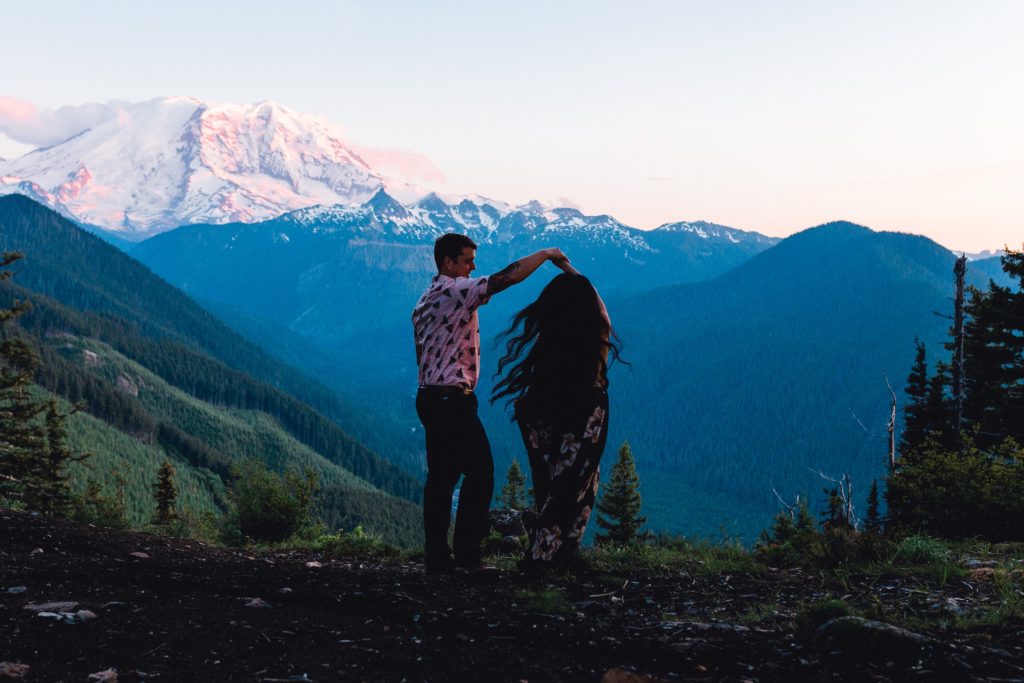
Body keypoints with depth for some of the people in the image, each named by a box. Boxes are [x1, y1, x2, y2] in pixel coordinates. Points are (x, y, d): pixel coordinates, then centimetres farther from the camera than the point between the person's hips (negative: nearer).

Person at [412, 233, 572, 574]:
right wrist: (546, 253, -6)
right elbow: (509, 277, -18)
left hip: (430, 398, 10)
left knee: (440, 477, 10)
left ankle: (436, 556, 11)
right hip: (453, 400, -10)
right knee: (479, 473, -3)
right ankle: (466, 550, -1)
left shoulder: (425, 300, 18)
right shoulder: (456, 291, -11)